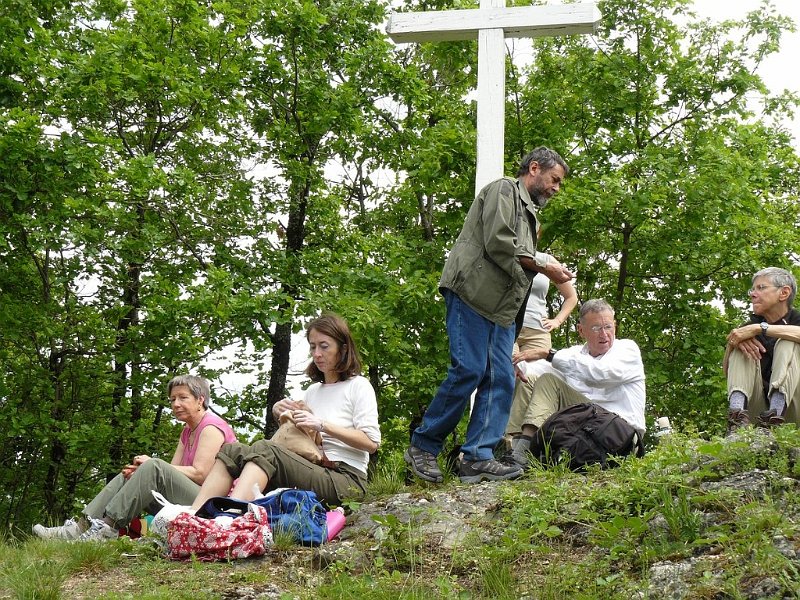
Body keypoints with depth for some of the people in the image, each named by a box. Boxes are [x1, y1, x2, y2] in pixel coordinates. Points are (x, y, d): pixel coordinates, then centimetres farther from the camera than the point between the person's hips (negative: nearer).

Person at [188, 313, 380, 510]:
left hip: (346, 478, -7)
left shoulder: (358, 386, 5)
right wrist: (279, 413, 8)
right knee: (231, 451, -13)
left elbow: (371, 442, -8)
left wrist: (322, 424, -16)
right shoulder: (313, 390, 25)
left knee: (265, 450, -32)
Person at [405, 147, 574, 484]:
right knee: (468, 370, -15)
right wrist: (542, 265, -6)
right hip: (472, 294, -10)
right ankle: (423, 447, -5)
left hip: (501, 307, 10)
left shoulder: (529, 214, 30)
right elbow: (498, 243, -12)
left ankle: (478, 458, -6)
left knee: (500, 380, -2)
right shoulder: (504, 190, 1)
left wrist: (548, 267, 10)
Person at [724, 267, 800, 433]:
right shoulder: (749, 328, 14)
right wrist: (732, 343, -16)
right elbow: (727, 371, 2)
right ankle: (737, 410, -37)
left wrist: (760, 328, -27)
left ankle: (775, 412, -42)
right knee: (741, 346, -10)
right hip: (756, 405, 3)